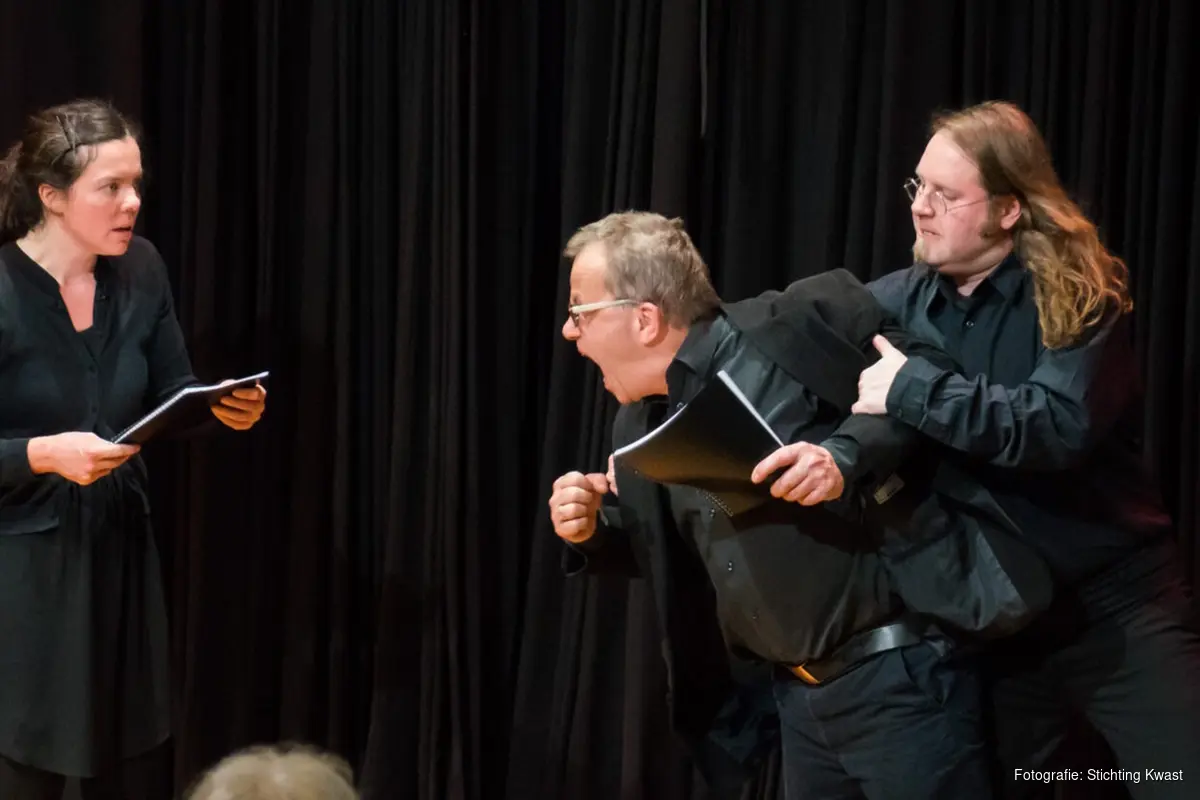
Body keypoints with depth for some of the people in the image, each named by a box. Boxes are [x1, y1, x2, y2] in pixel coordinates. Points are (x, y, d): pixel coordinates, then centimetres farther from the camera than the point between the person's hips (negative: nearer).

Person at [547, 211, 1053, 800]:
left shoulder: (791, 328, -12)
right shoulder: (640, 425, 12)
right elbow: (661, 548, 24)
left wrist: (846, 456, -25)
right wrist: (591, 532, 4)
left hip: (897, 676, -7)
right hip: (797, 694, 8)